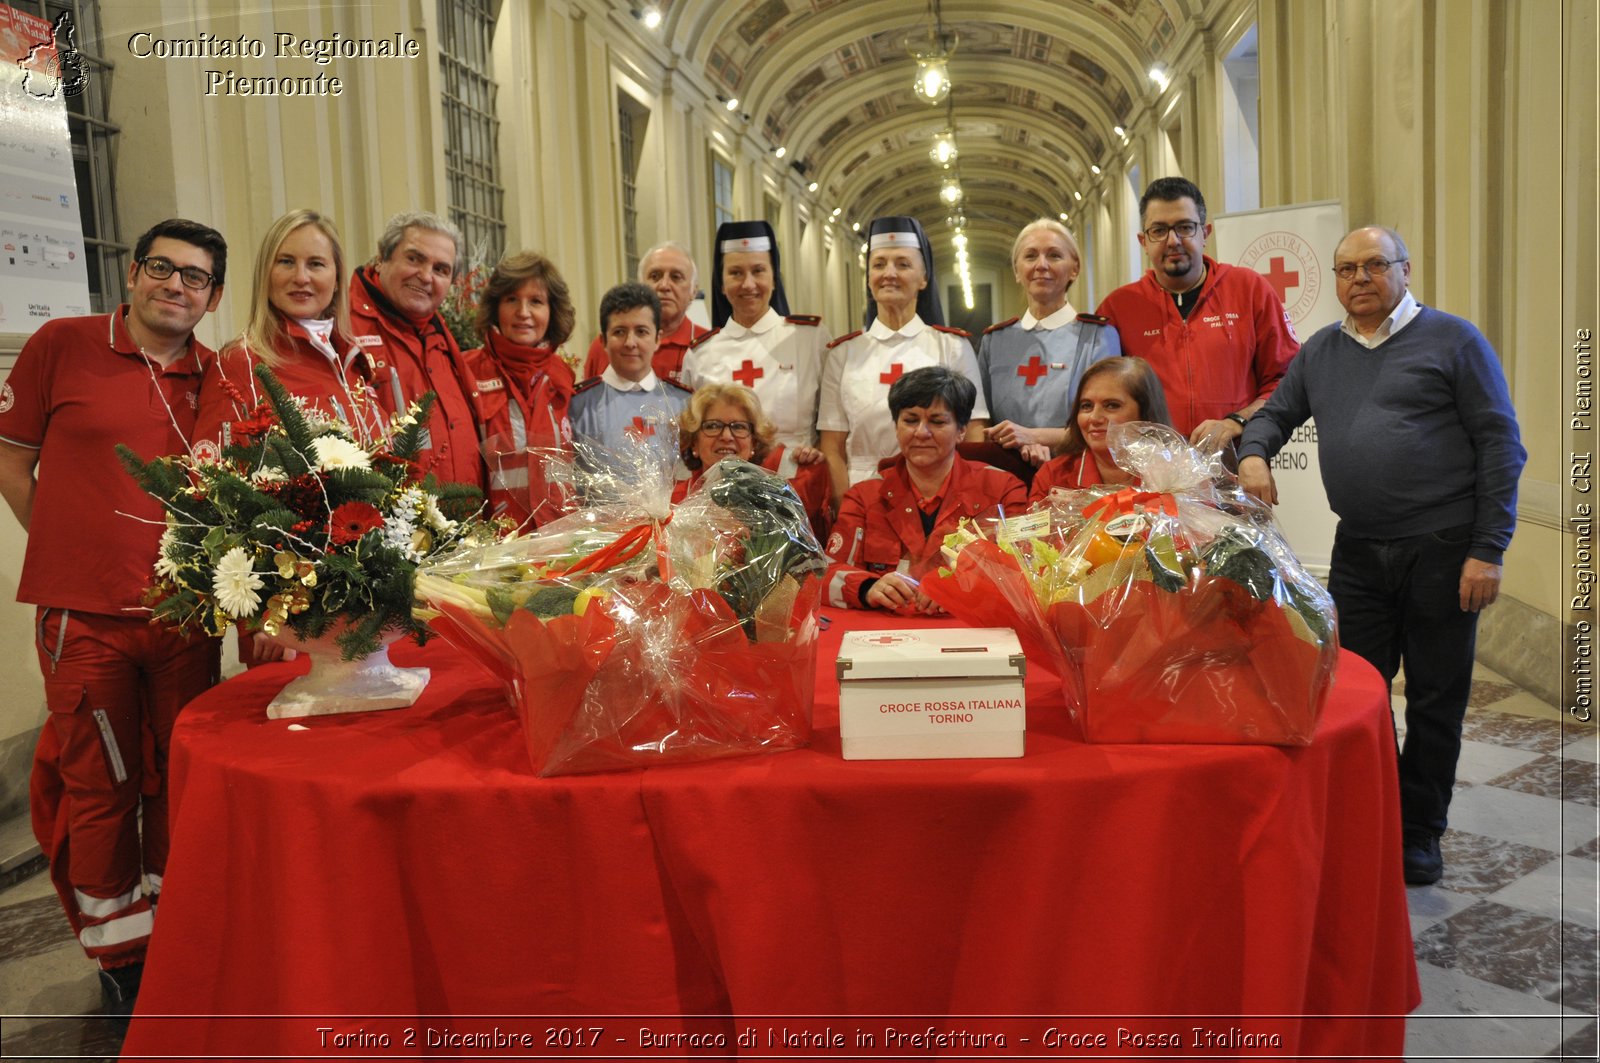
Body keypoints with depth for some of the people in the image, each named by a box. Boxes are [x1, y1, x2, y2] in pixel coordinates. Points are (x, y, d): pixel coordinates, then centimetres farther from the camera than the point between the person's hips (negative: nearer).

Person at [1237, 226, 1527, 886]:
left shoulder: (1452, 340, -2)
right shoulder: (1320, 352, 12)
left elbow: (1501, 445, -4)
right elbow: (1276, 412, 20)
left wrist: (1489, 549, -11)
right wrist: (1254, 453, -5)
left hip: (1442, 548, -3)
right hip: (1359, 551, 4)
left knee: (1435, 699, 7)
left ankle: (1419, 832, 22)